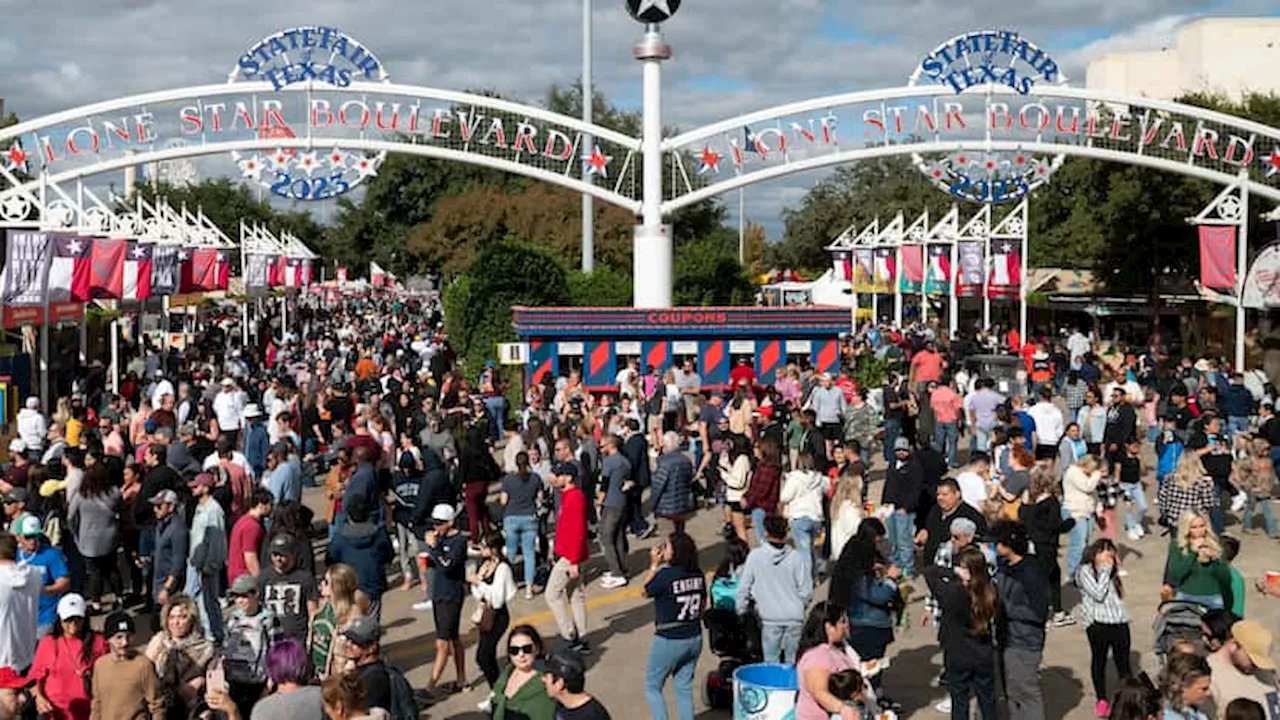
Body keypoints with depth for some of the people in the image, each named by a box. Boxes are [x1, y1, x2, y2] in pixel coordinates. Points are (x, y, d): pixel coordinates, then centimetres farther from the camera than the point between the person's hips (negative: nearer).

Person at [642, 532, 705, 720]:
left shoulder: (665, 575, -20)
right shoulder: (697, 574, -1)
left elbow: (645, 591, -3)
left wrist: (654, 564, -3)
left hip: (669, 641, -6)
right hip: (694, 638, 6)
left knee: (652, 686, 10)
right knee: (684, 688, 16)